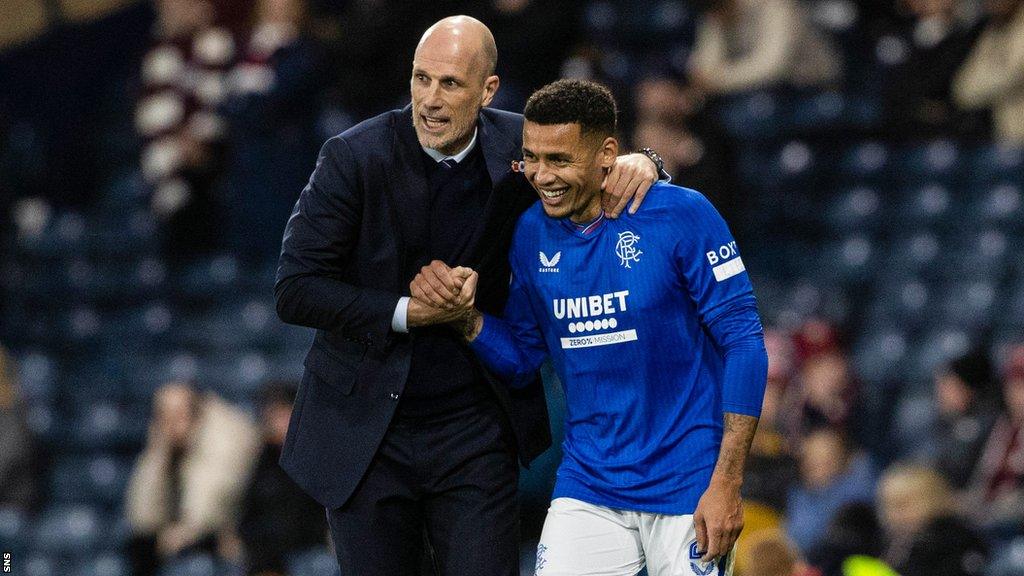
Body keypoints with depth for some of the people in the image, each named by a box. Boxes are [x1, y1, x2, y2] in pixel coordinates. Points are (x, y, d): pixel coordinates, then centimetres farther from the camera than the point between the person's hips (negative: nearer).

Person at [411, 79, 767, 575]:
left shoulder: (683, 215, -11)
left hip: (686, 490, -4)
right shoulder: (532, 235, 3)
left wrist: (726, 484, -15)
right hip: (588, 487, 4)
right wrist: (464, 314, -8)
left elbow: (744, 342, -11)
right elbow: (520, 361, 13)